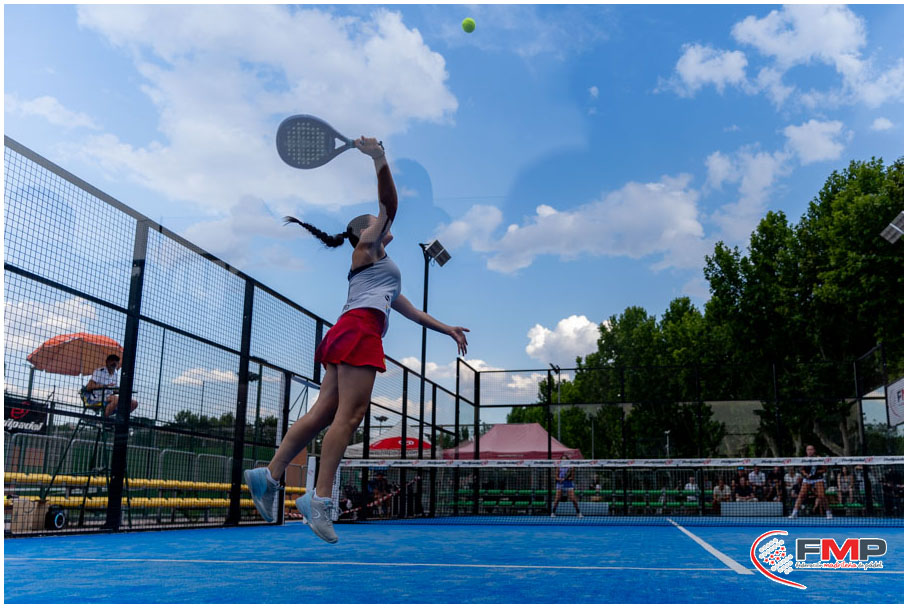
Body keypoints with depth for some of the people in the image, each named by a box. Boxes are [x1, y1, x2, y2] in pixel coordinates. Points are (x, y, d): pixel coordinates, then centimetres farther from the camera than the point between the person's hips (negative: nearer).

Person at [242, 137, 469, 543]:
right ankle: (319, 497, -20)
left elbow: (410, 310, 38)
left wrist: (447, 329, 37)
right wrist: (380, 162, -16)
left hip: (351, 333, 9)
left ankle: (269, 475, 0)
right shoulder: (366, 247, 12)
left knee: (323, 413, 2)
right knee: (349, 414, -16)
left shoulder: (382, 268, 35)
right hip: (359, 328, -9)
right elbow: (388, 206, -6)